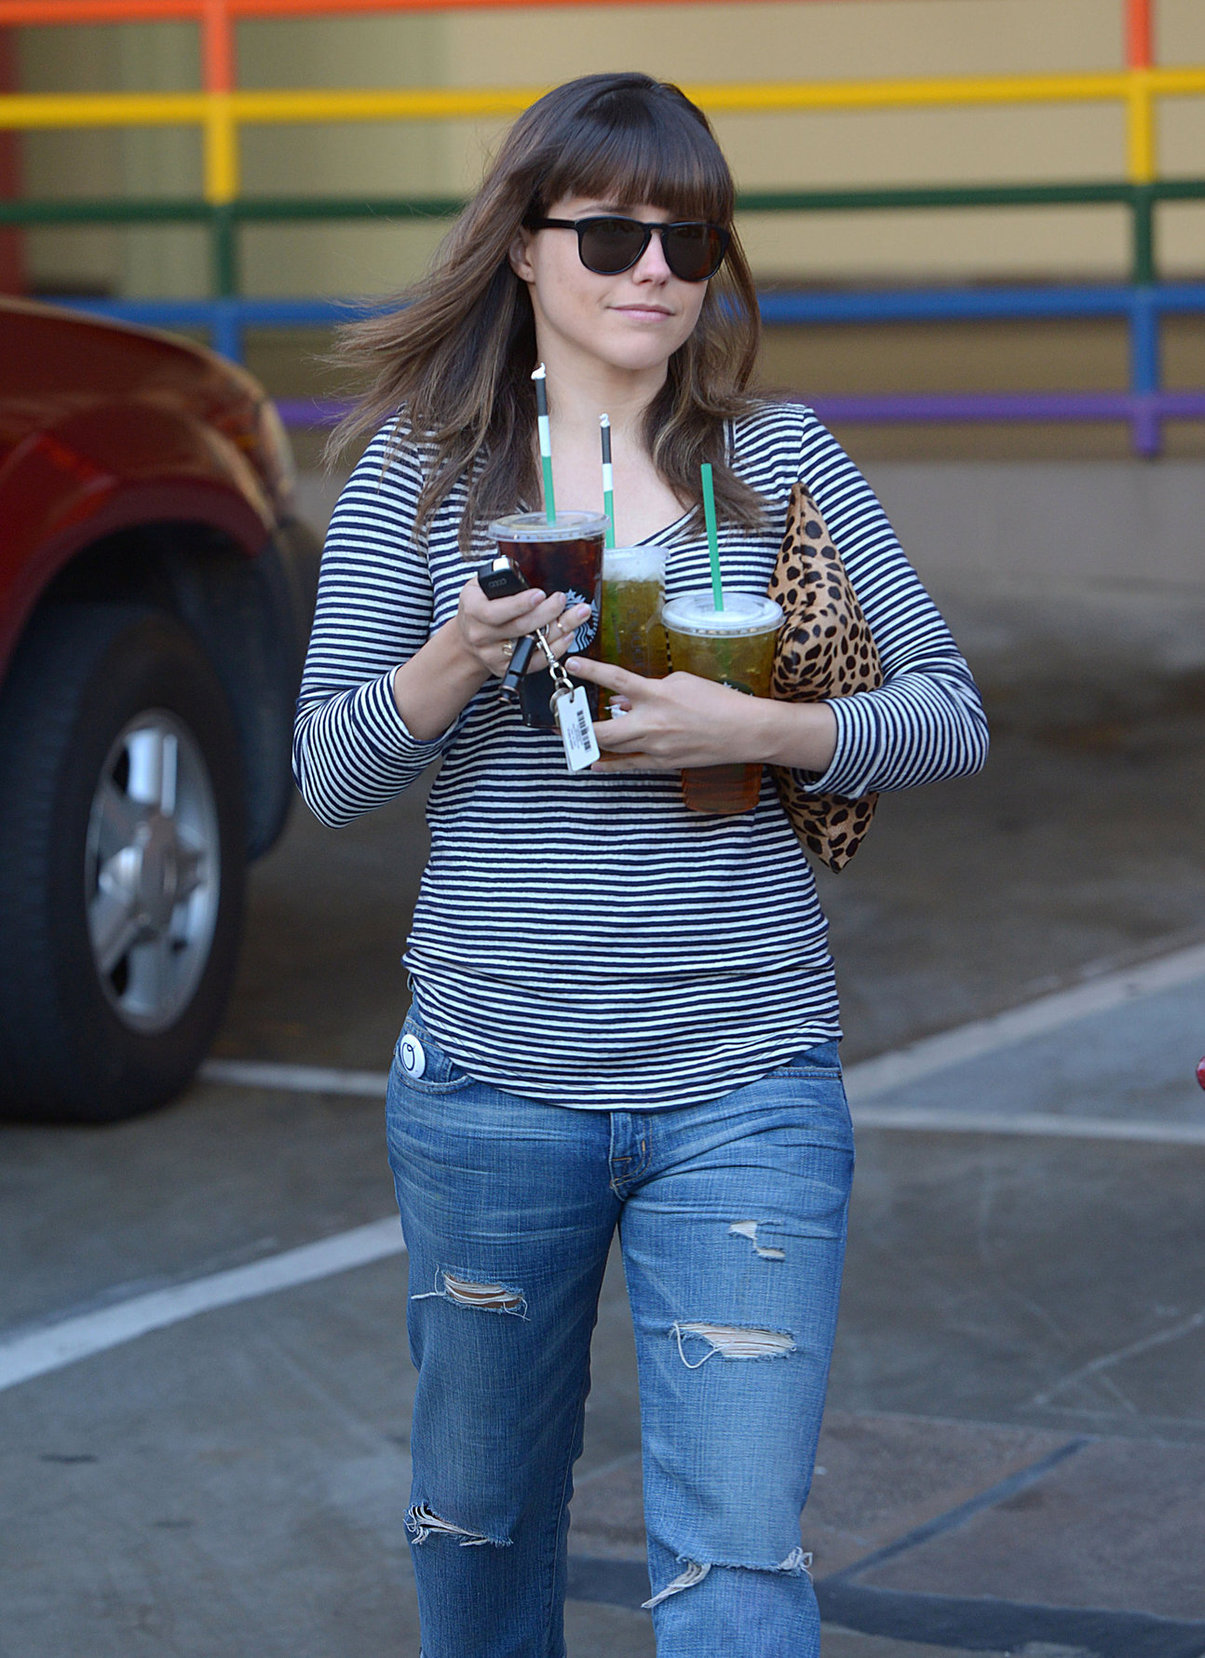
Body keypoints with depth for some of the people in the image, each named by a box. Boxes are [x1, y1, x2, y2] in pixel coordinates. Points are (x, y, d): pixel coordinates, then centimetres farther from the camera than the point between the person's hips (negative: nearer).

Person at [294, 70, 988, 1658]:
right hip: (489, 1088, 1)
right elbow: (329, 773, -1)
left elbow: (950, 713, 4)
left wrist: (755, 729, -14)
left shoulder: (783, 460, 3)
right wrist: (458, 661, -21)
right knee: (481, 1513, 16)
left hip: (745, 1093, -1)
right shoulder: (420, 469, 2)